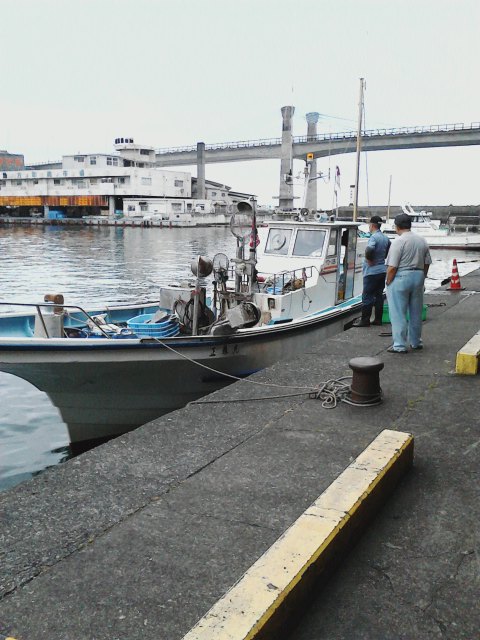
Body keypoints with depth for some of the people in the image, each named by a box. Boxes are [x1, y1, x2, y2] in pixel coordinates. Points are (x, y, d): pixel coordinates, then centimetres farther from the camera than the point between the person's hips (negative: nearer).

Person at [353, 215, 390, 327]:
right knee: (379, 295, 12)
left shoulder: (374, 237, -17)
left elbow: (369, 249, -35)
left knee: (367, 296, -2)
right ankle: (378, 319, 16)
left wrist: (369, 260, -19)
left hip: (372, 271, -9)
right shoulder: (385, 238, 10)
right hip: (382, 270, 9)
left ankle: (365, 320, 1)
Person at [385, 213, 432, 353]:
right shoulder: (422, 241, 7)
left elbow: (392, 267, -18)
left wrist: (388, 283, -8)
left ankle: (400, 345, 2)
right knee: (416, 312, 16)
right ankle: (416, 342, 28)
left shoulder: (398, 242, -14)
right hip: (418, 276, 7)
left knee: (398, 314, 0)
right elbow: (427, 263, 11)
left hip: (401, 278, -7)